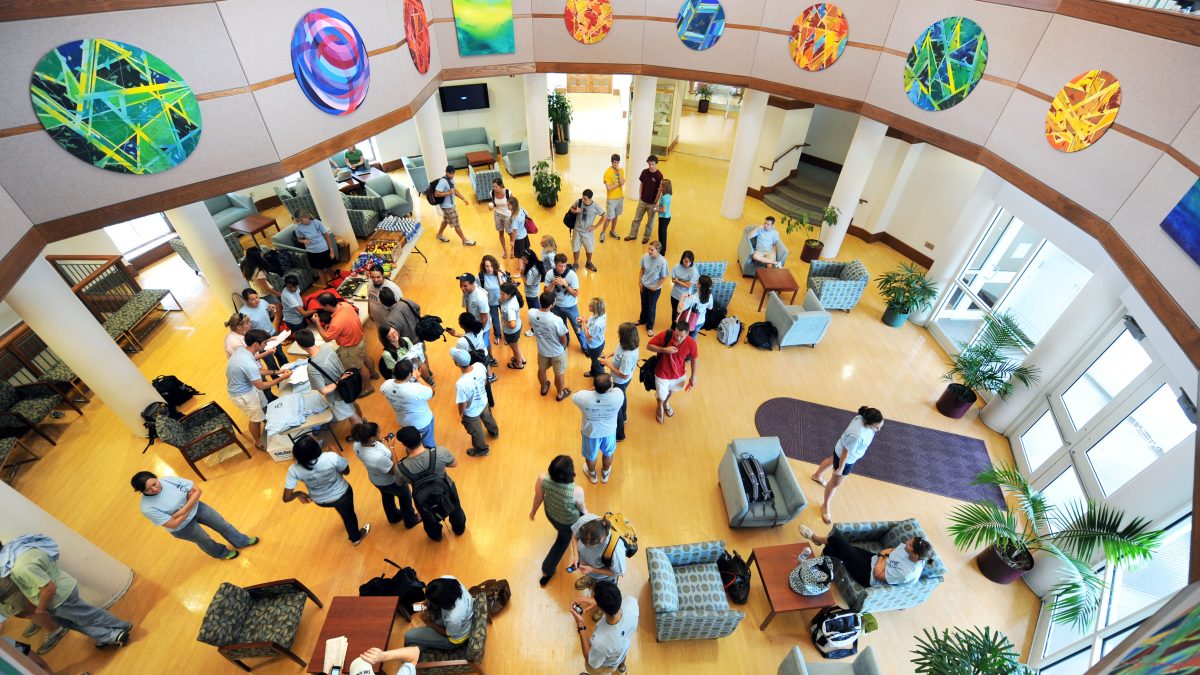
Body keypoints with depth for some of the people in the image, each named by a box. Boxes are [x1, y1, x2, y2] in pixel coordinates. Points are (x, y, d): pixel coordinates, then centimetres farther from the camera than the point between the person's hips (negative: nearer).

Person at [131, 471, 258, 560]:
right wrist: (189, 510, -16)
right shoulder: (147, 508, -31)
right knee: (205, 541, 21)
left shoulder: (169, 479, -24)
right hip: (183, 527, -3)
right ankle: (222, 553, 54)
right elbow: (173, 524, -25)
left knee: (223, 525, 18)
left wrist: (183, 510, -28)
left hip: (196, 507, 3)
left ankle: (242, 541, 46)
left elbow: (197, 490, -17)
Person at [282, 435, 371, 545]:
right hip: (341, 494, -3)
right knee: (348, 514, 29)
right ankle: (356, 537, 56)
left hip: (320, 501, 3)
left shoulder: (294, 470, -31)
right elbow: (346, 471, -17)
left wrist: (298, 494, -2)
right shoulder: (331, 457, -39)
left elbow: (286, 498, -24)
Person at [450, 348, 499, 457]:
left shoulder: (461, 384, -43)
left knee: (476, 432, 26)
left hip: (471, 412, -5)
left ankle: (482, 450, 54)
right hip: (483, 402, 5)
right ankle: (494, 432, 69)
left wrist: (461, 413, -4)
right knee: (487, 417, 38)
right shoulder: (480, 366, -28)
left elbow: (462, 404, -27)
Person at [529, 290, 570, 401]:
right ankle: (560, 394, 47)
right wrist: (563, 346, 1)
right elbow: (563, 339, -21)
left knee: (541, 370, 31)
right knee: (558, 374, 22)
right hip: (557, 352, -4)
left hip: (542, 350, 4)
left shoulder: (531, 313, -25)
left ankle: (544, 388, 58)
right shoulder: (556, 320, -38)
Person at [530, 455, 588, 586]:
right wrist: (585, 513, 8)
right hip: (569, 522, -3)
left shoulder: (542, 480, -37)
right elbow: (582, 507, -18)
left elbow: (538, 497, -14)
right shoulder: (576, 491, -43)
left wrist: (533, 511, 9)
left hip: (550, 513, 3)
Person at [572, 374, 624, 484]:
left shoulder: (584, 397, -36)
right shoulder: (618, 395, -35)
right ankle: (605, 474, 60)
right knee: (608, 453, 33)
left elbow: (574, 397, -10)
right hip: (609, 431, 1)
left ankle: (592, 475, 60)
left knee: (590, 455, 31)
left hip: (591, 432, 0)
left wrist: (592, 389, -9)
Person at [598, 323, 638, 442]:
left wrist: (608, 364, -28)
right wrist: (610, 356, -9)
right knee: (622, 397, 35)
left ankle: (619, 434, 36)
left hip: (620, 382, -9)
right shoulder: (626, 344, -18)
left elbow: (624, 375, -33)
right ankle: (622, 417, 65)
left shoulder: (628, 356, -43)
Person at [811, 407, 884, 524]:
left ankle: (817, 476, 68)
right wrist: (840, 469, -16)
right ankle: (825, 506, 40)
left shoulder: (862, 417, -23)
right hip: (846, 458, -9)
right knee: (836, 483, 15)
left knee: (832, 460, 36)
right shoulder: (857, 435, -46)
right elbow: (846, 453, -31)